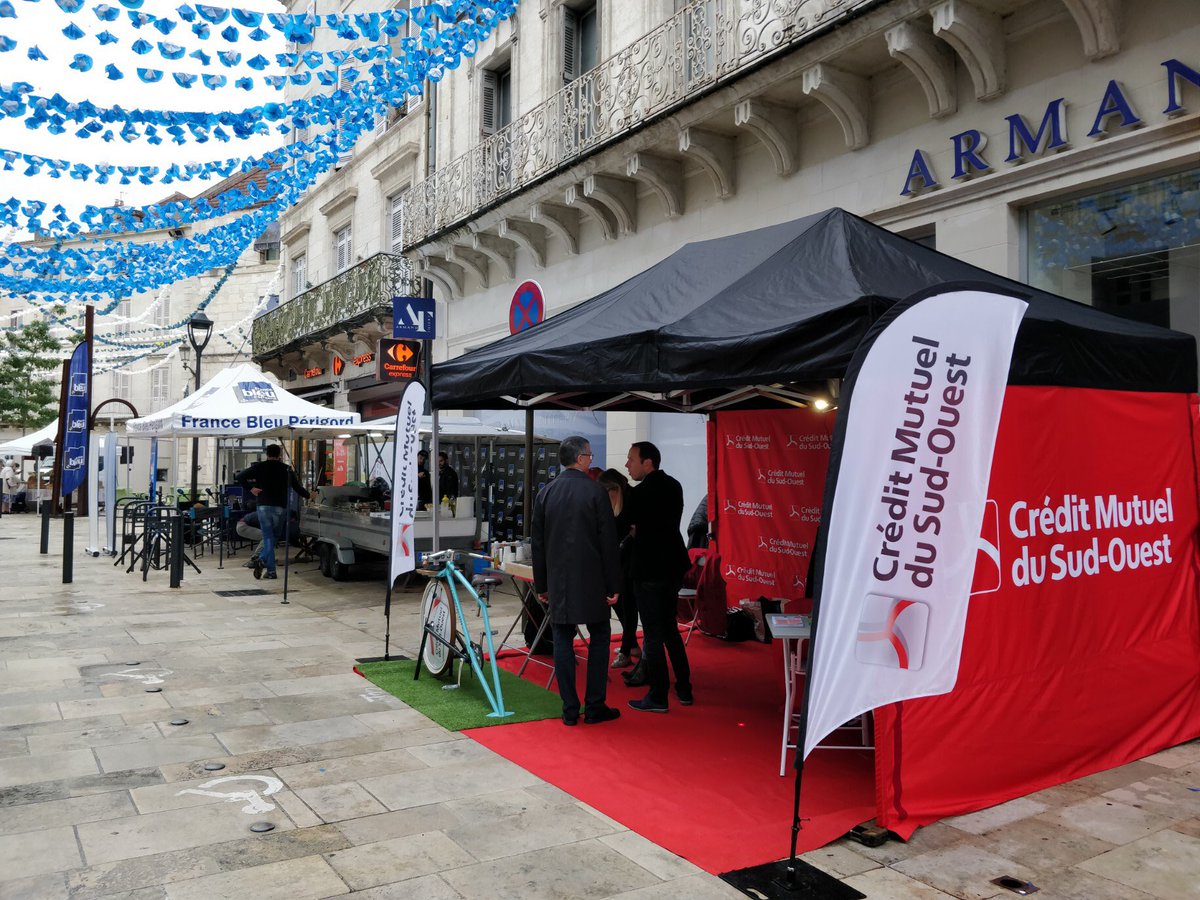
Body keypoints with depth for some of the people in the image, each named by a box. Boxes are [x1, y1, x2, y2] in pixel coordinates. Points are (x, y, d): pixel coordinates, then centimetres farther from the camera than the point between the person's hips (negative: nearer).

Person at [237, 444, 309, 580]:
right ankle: (263, 560, -7)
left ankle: (271, 570, -8)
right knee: (274, 536, 13)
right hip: (280, 507, 0)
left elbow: (242, 477, -6)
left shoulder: (259, 467, 5)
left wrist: (251, 488, 3)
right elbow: (297, 487, 10)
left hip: (263, 507, 0)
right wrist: (309, 495, 25)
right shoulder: (286, 469, 6)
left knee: (268, 537, 2)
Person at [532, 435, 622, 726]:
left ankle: (570, 709, 11)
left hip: (558, 580, 4)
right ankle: (594, 707, 10)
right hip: (591, 580, -3)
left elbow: (538, 544, 8)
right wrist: (613, 585, -2)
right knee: (599, 637, 9)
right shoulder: (596, 492, -8)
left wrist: (541, 585, 15)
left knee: (563, 640, 7)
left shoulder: (545, 493, 4)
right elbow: (608, 543, -9)